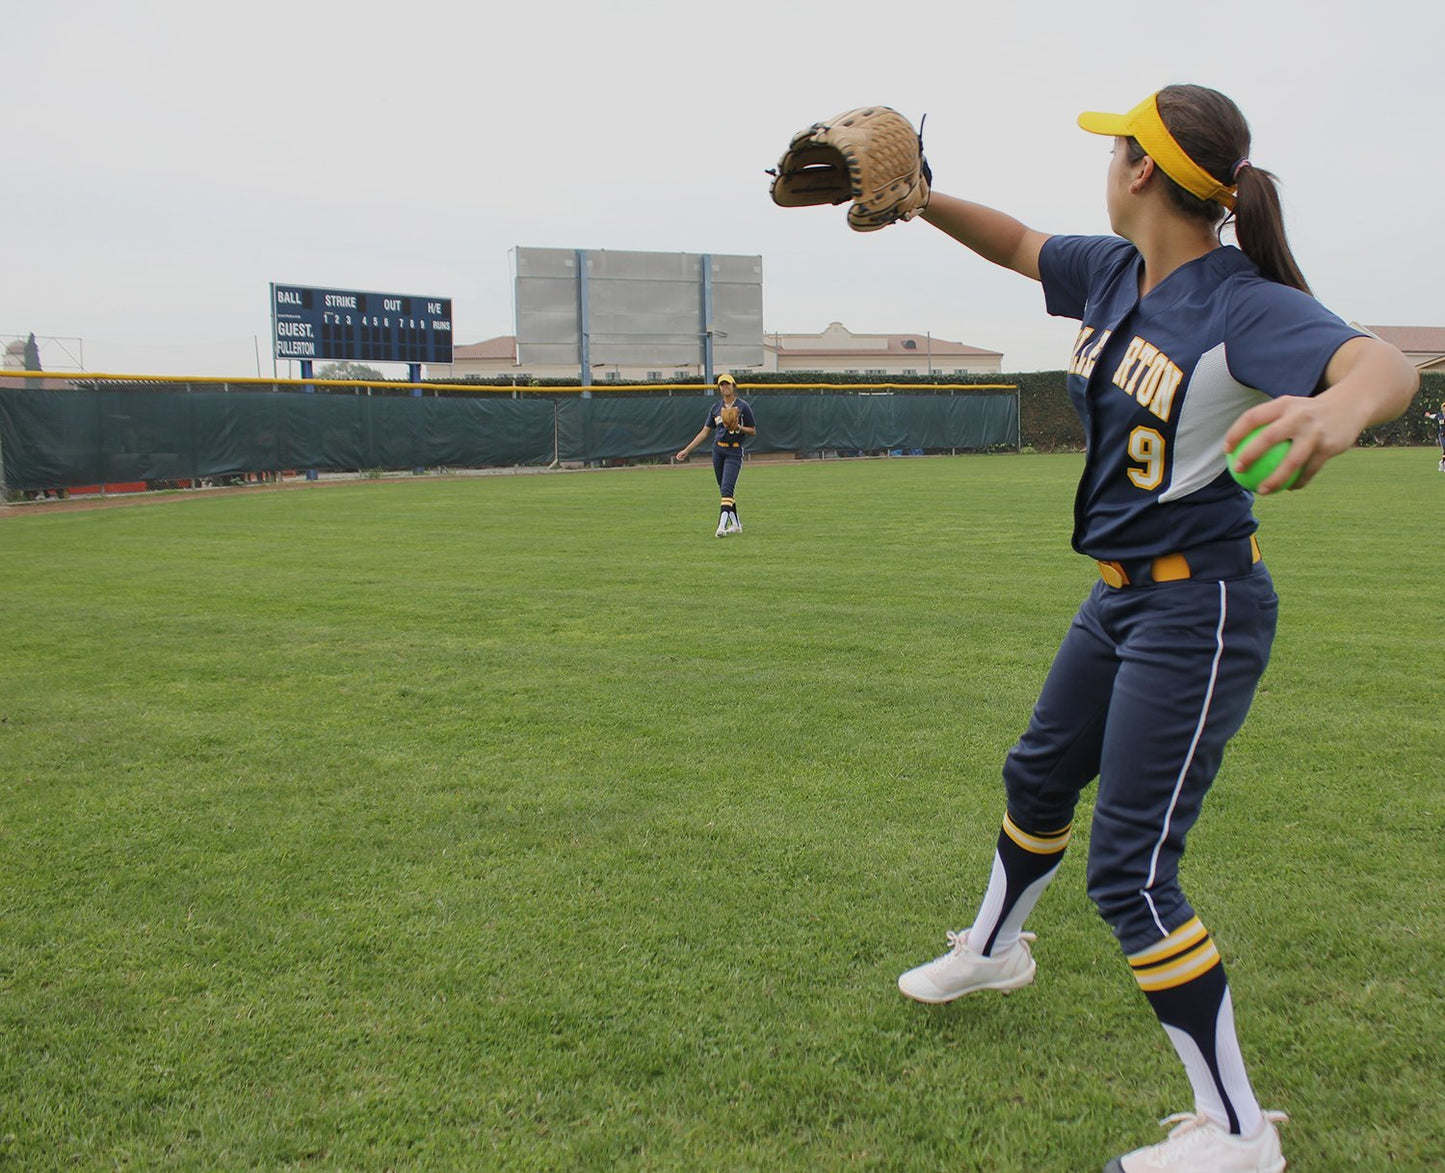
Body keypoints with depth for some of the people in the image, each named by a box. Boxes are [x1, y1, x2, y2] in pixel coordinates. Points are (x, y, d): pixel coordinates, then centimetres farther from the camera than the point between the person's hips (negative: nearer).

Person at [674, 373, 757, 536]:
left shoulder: (743, 406, -2)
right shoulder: (715, 406, 10)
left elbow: (753, 431, 1)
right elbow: (705, 431, 12)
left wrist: (739, 427, -19)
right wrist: (687, 450, 8)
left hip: (735, 451, -5)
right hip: (718, 450, 5)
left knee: (727, 489, -17)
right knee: (724, 490, 8)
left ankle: (722, 525, -24)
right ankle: (736, 524, 18)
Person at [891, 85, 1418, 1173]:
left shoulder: (1243, 306, -23)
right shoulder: (1115, 272, 1)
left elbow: (1386, 363, -40)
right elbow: (1019, 244, 18)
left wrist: (1341, 405, -64)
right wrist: (919, 199, 3)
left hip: (1198, 612, -9)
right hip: (1120, 597, 9)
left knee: (1130, 869, -7)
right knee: (1039, 776, 26)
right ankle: (994, 949, 53)